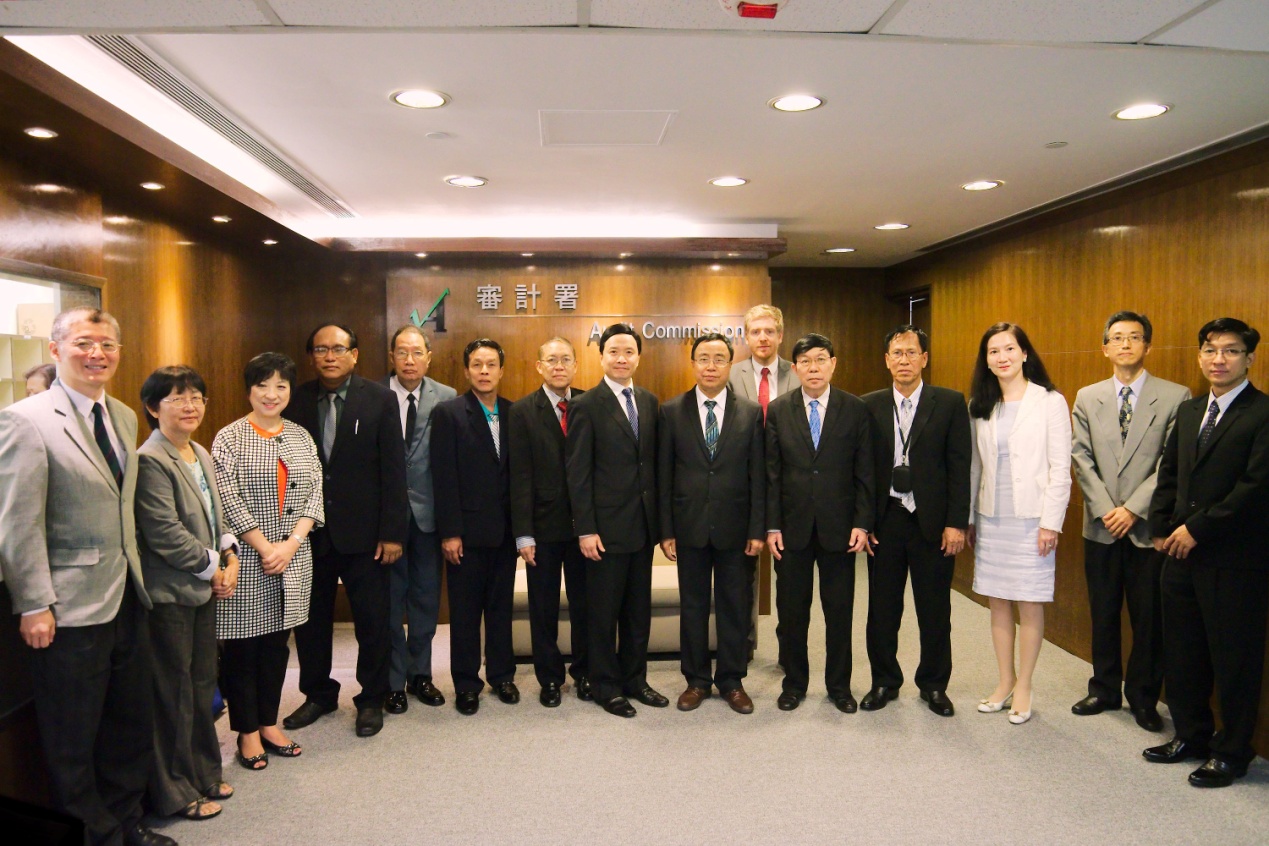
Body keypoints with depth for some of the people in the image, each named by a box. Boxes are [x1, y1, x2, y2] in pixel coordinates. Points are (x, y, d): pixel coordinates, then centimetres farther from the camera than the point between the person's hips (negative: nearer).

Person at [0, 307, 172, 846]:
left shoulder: (124, 417, 9)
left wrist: (136, 576, 13)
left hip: (126, 600, 7)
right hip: (71, 611, -7)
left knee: (134, 723, 19)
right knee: (73, 742, 10)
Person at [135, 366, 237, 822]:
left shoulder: (201, 455, 10)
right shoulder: (150, 460, -17)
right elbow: (165, 534, -22)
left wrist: (230, 558, 0)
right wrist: (214, 570, -13)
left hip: (205, 588, 8)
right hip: (170, 592, -8)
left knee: (203, 682, 17)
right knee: (175, 693, 4)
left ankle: (203, 774, 33)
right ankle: (176, 791, 20)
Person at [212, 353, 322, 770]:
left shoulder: (301, 437, 9)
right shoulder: (229, 438, -4)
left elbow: (314, 494, 4)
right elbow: (229, 500, -11)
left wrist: (291, 544, -8)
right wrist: (266, 548, -14)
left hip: (293, 558, 4)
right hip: (246, 559, -4)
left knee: (277, 643, 12)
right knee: (244, 646, 4)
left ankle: (269, 724, 26)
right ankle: (247, 732, 19)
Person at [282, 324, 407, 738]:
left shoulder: (380, 399, -4)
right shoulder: (296, 401, 3)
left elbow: (393, 469, -6)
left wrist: (393, 531, -10)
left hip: (363, 530, -2)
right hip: (309, 531, 2)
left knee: (372, 620, 7)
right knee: (311, 618, 14)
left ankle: (372, 699, 25)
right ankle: (318, 694, 34)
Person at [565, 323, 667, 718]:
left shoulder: (649, 401, 8)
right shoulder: (586, 406, -8)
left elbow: (654, 462, 10)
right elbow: (577, 473, -10)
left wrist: (660, 519, 7)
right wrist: (585, 529, -14)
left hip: (643, 523, 6)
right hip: (607, 526, -5)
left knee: (639, 610, 15)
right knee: (604, 611, 7)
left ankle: (634, 679, 30)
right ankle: (606, 686, 22)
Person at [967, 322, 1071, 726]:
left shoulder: (1050, 402, -4)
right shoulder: (980, 406, 8)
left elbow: (1060, 467, -7)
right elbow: (974, 466, 9)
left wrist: (1051, 522, -11)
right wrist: (967, 517, 8)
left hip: (1031, 518, -4)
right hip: (991, 518, 4)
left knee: (1029, 604, 3)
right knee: (997, 602, 10)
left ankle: (1023, 687, 17)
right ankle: (1005, 681, 23)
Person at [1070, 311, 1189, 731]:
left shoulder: (1175, 397, -4)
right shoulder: (1087, 398, 7)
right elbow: (1082, 458, 2)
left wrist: (1134, 509, -14)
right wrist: (1105, 509, -8)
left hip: (1149, 528, -3)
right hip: (1101, 527, 3)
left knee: (1149, 618, 7)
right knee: (1103, 615, 12)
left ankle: (1143, 698, 23)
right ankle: (1105, 690, 27)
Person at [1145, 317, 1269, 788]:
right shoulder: (1189, 412, 12)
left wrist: (1197, 528, -15)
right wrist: (1162, 529, 4)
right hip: (1184, 554, 7)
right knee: (1181, 652, 14)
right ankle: (1192, 734, 31)